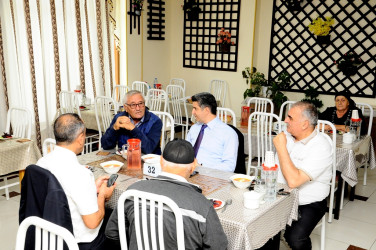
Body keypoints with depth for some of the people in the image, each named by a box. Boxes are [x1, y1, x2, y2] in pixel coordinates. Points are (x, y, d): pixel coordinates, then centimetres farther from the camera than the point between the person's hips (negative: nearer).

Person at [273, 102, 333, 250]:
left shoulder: (321, 146, -19)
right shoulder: (287, 136, 3)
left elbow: (293, 181, -29)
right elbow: (275, 168, 16)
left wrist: (281, 148, -22)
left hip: (308, 203, -6)